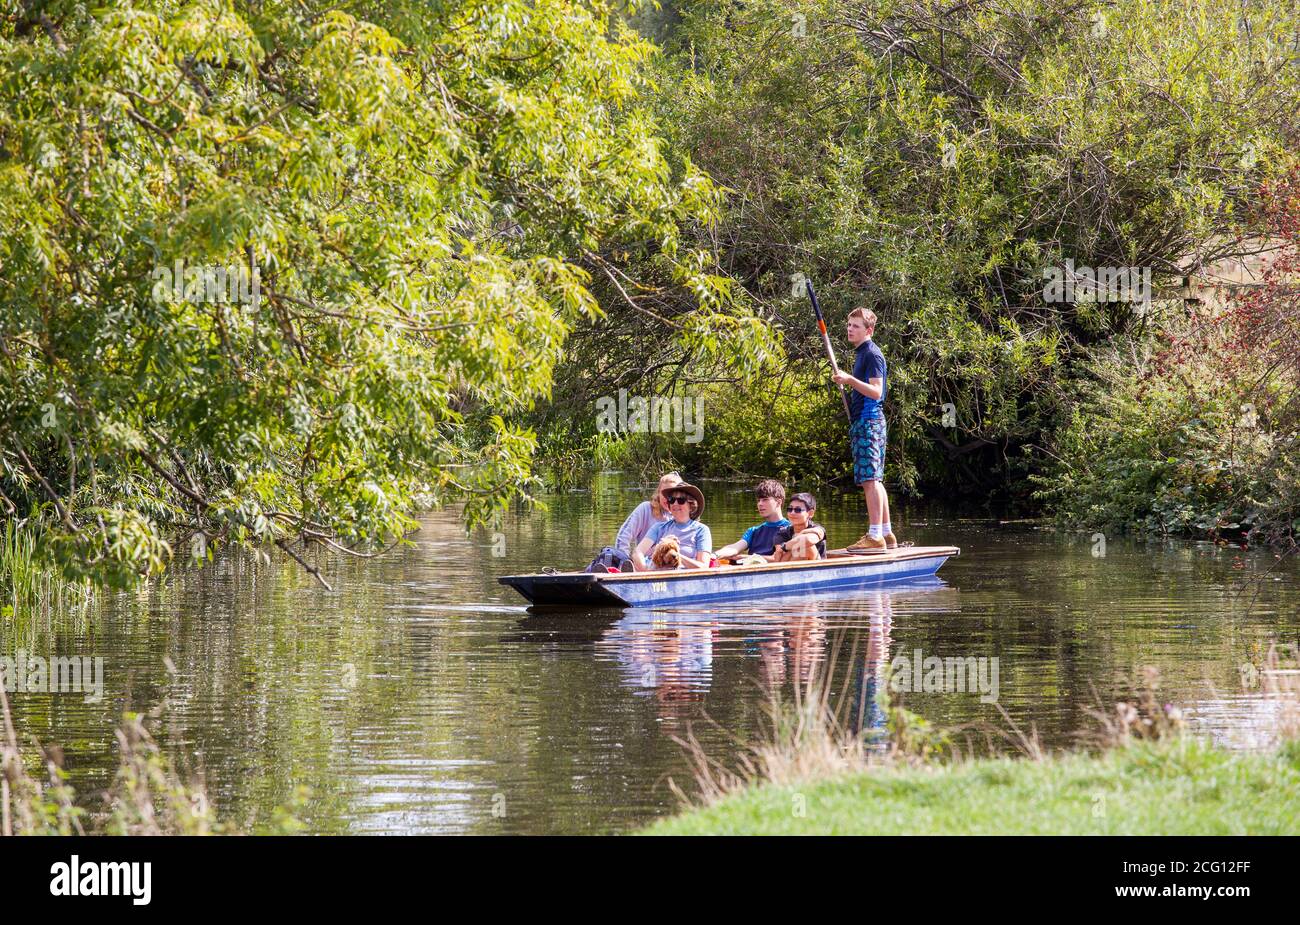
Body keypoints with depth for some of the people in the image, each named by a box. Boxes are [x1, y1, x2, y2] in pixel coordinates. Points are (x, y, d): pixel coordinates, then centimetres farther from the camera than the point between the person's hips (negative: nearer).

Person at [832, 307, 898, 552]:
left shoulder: (872, 354, -11)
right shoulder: (862, 353, 20)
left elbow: (876, 391, -21)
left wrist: (850, 380, -28)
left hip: (869, 421, -11)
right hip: (863, 422, 11)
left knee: (870, 479, -14)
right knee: (874, 480, 12)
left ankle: (875, 536, -18)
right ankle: (887, 534, 15)